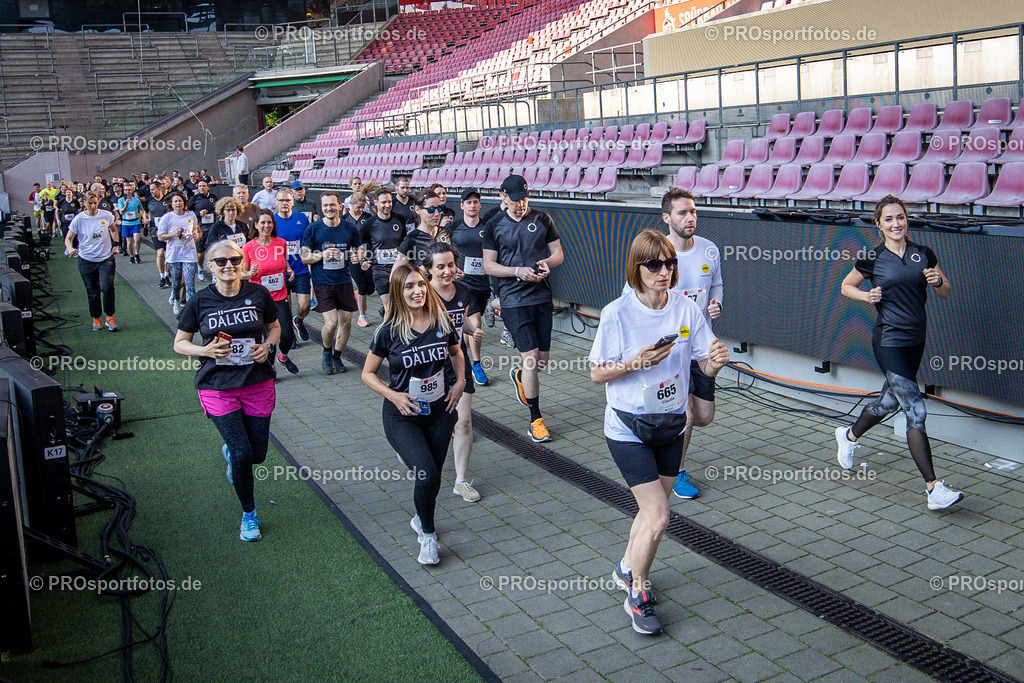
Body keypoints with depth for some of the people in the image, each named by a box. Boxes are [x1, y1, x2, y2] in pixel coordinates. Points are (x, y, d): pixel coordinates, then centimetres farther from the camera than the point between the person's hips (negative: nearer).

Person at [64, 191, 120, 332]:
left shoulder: (106, 216, -1)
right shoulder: (78, 219, -5)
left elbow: (113, 230, 20)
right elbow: (68, 238, 0)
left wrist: (116, 244, 8)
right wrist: (70, 249, -21)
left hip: (106, 258, 0)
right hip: (86, 260, 0)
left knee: (107, 287, -17)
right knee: (93, 292, 7)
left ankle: (110, 317, 1)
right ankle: (96, 318, 27)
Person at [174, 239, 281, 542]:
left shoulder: (258, 294, -2)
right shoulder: (200, 301, -4)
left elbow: (275, 326, 14)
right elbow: (180, 343, 4)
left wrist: (268, 345, -7)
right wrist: (206, 350, -16)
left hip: (258, 384, 2)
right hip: (217, 387, -2)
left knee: (257, 454, 7)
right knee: (242, 454, -9)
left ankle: (229, 452, 46)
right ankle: (249, 514, 16)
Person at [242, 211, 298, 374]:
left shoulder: (281, 243, 1)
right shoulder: (248, 247, -7)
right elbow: (241, 273, 1)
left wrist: (289, 270, 0)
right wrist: (250, 273, -20)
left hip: (280, 297, 2)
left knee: (287, 336, -3)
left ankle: (283, 356, 31)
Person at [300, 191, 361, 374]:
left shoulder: (349, 228, 4)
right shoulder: (313, 229, -2)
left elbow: (359, 250, 16)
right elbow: (304, 258, -1)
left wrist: (358, 256, -8)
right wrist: (322, 255, -19)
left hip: (344, 281, 3)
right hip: (322, 282, -3)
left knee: (346, 321, 4)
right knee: (331, 322, -13)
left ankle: (337, 357, 24)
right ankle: (326, 352, 16)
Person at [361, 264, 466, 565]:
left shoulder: (442, 322, -4)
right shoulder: (389, 331, -13)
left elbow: (456, 352, 17)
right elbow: (368, 373, -3)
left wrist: (460, 382, 2)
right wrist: (393, 395, -17)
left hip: (440, 412, 4)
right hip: (402, 416, -3)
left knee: (433, 475, 10)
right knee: (427, 475, -18)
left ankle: (421, 520, 41)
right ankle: (428, 535, 7)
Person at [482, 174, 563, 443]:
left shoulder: (542, 219, 6)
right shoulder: (494, 226, 2)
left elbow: (558, 253, 10)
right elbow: (488, 265, 0)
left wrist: (547, 263, -13)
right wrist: (518, 271, -15)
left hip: (542, 298, 3)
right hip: (513, 301, -3)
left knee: (543, 359, 7)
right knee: (531, 356, -10)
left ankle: (519, 376, 44)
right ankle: (535, 419, 1)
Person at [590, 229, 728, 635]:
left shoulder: (687, 310, -6)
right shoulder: (617, 314, -16)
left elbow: (706, 368, -2)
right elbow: (597, 374, -10)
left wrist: (716, 361, -25)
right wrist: (636, 363, -25)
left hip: (671, 424, 5)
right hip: (629, 429, -5)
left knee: (653, 510, 17)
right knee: (658, 517, -7)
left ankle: (626, 569, 44)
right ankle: (637, 596, 16)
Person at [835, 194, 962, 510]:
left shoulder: (924, 254, 5)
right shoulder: (872, 258, -5)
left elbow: (946, 293, 11)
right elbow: (846, 286, 8)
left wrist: (938, 281, -10)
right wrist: (867, 296, -11)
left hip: (916, 340, 6)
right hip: (889, 341, -6)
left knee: (890, 401, 20)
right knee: (915, 411, -12)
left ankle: (849, 436, 48)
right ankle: (933, 488, -11)